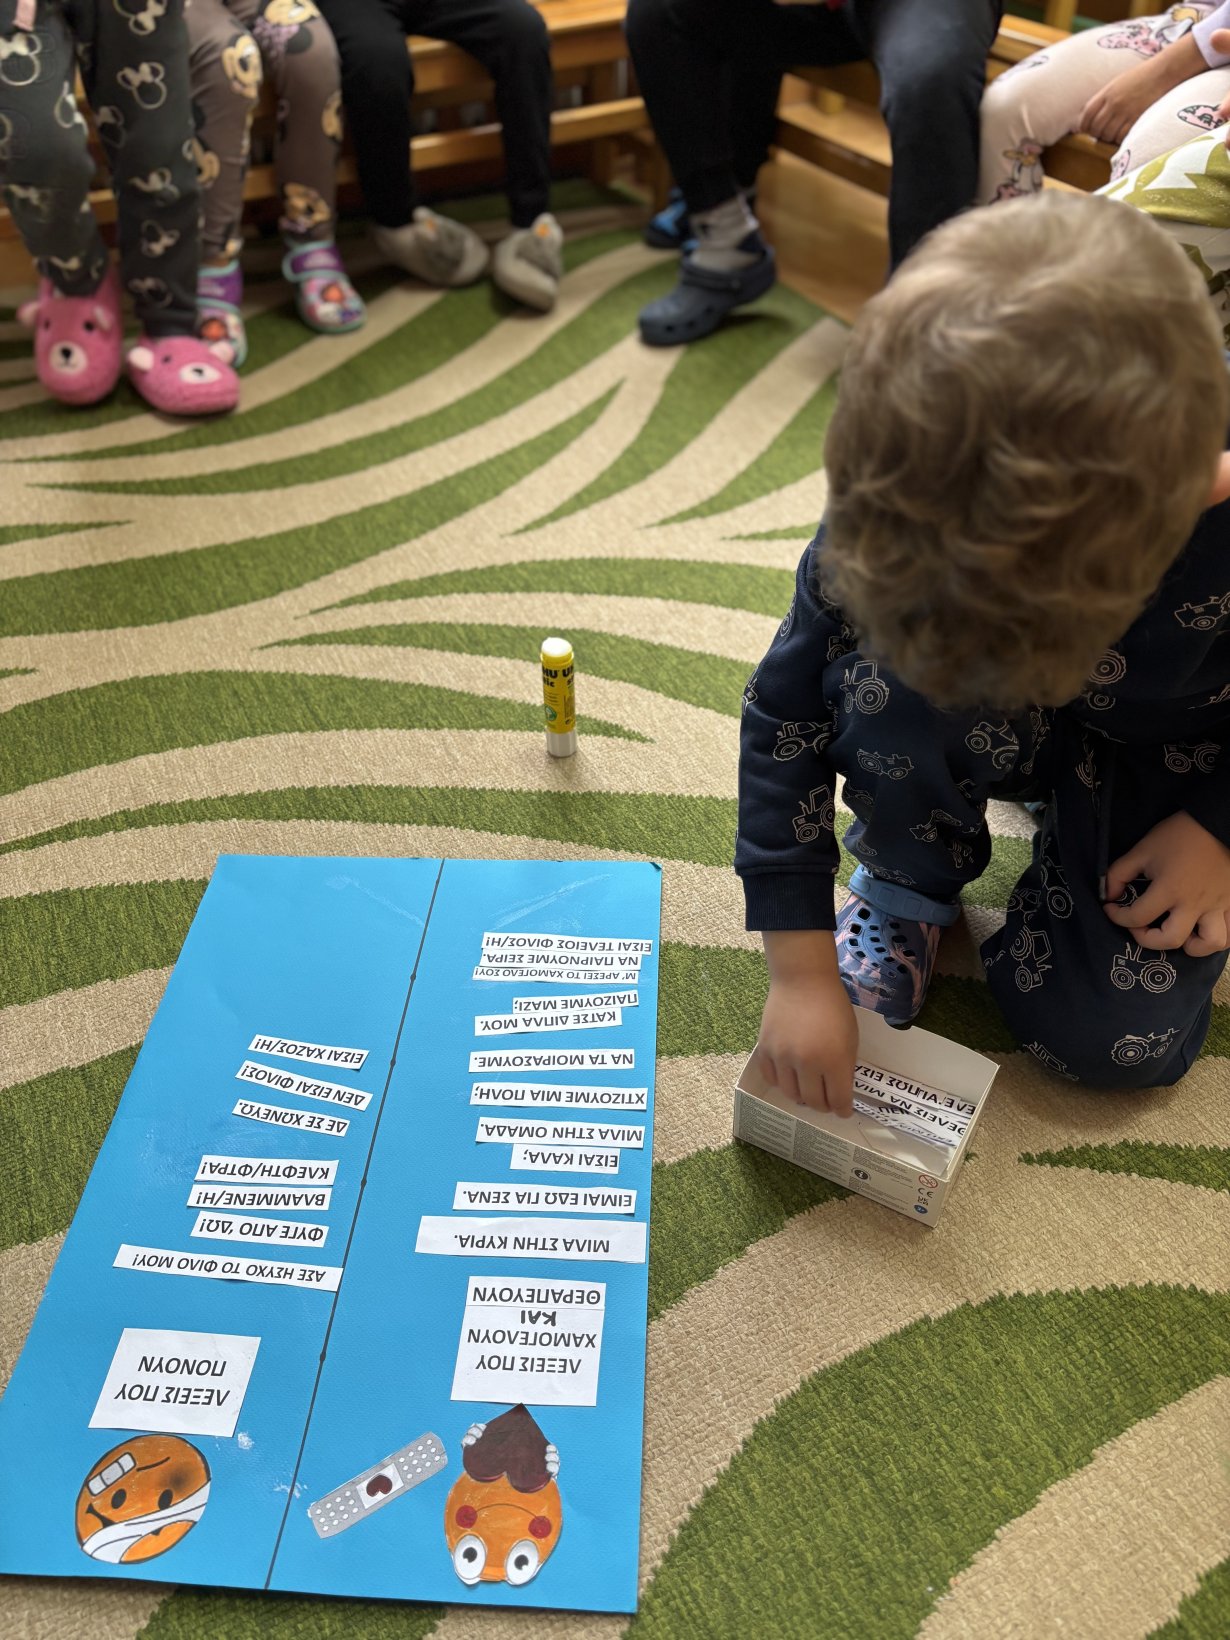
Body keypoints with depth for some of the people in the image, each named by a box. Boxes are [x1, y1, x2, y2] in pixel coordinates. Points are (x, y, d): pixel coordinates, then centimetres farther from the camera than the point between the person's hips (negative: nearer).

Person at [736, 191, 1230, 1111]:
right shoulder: (893, 516, -33)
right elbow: (786, 715, -24)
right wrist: (802, 970, -24)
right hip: (1014, 729, 1)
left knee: (1112, 1041, -12)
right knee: (884, 670, -34)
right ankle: (911, 880, -3)